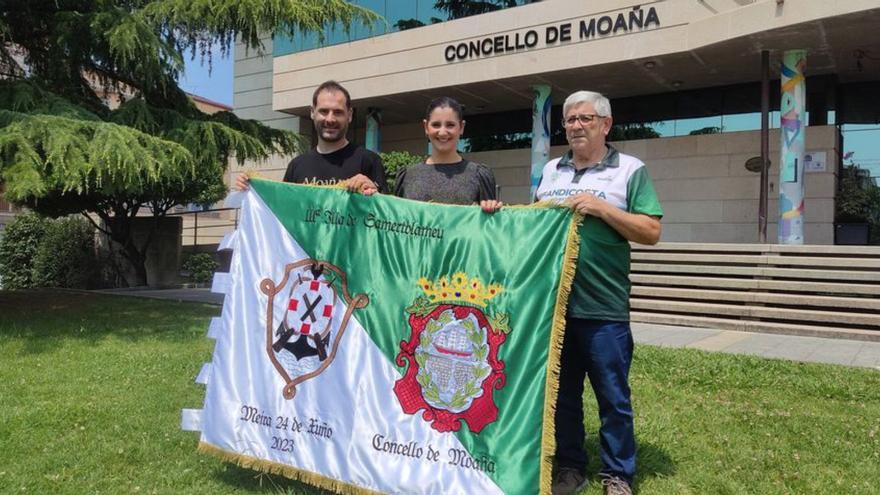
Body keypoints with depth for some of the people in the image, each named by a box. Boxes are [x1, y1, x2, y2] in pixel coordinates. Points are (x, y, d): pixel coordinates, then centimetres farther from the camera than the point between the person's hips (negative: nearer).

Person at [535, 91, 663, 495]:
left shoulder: (630, 170, 0)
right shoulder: (550, 170, 13)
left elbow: (651, 232, -7)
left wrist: (602, 208, -16)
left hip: (603, 308, -4)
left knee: (613, 397, 6)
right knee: (562, 393, 14)